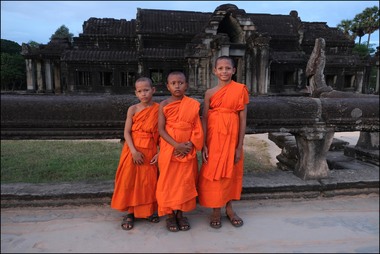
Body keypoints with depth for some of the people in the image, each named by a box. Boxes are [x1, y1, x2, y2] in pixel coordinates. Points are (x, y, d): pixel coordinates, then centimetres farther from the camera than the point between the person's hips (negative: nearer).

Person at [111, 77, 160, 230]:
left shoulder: (159, 109, -2)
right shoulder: (133, 109, -2)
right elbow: (127, 132, -5)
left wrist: (159, 153, -8)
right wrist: (134, 151, -16)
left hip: (151, 151, 0)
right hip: (133, 150, 0)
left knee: (149, 181, 8)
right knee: (130, 180, 4)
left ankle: (149, 210, 28)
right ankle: (130, 212, 20)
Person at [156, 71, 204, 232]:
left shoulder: (193, 105, 0)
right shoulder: (164, 105, -4)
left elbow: (197, 128, 0)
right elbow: (161, 130, -9)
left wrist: (189, 145, -15)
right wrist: (177, 145, -20)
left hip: (188, 151, 2)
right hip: (169, 150, -1)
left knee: (185, 182, 8)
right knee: (168, 181, 6)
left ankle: (180, 214, 26)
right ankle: (170, 215, 22)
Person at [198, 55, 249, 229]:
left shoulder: (240, 90, -2)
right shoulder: (210, 93, 1)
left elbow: (243, 119, -4)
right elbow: (204, 119, 0)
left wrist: (239, 146, -6)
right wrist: (204, 145, -7)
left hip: (232, 136, 0)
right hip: (214, 137, 0)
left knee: (230, 172, 11)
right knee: (213, 172, 5)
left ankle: (229, 208, 29)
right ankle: (216, 210, 22)